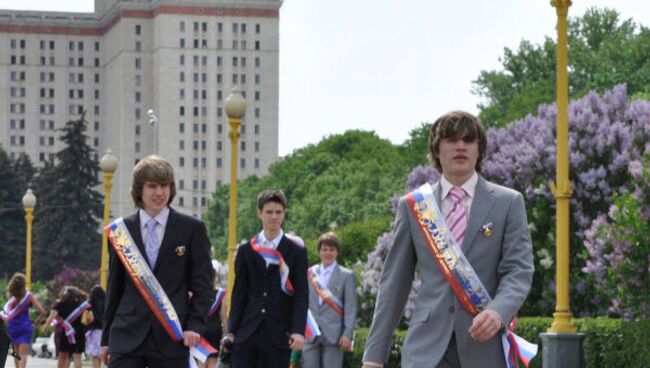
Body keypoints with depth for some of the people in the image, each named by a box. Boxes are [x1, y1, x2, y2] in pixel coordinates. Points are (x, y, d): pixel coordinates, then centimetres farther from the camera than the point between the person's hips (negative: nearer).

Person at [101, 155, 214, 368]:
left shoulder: (191, 229, 4)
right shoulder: (122, 230, 8)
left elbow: (202, 283, 3)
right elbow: (114, 287, 12)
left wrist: (195, 325, -9)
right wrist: (106, 338, 12)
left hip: (172, 337, -1)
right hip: (127, 336, 1)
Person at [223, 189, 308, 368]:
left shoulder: (296, 251, 4)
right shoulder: (246, 251, 11)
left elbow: (301, 294, -1)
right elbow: (239, 293, 10)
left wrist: (298, 331, -12)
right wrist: (231, 331, 2)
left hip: (279, 335, -2)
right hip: (247, 333, 2)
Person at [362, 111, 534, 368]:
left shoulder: (508, 203, 7)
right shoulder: (412, 205, 10)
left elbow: (519, 270, -1)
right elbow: (394, 282, 10)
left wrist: (498, 312, -23)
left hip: (485, 344, 0)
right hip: (426, 347, 0)